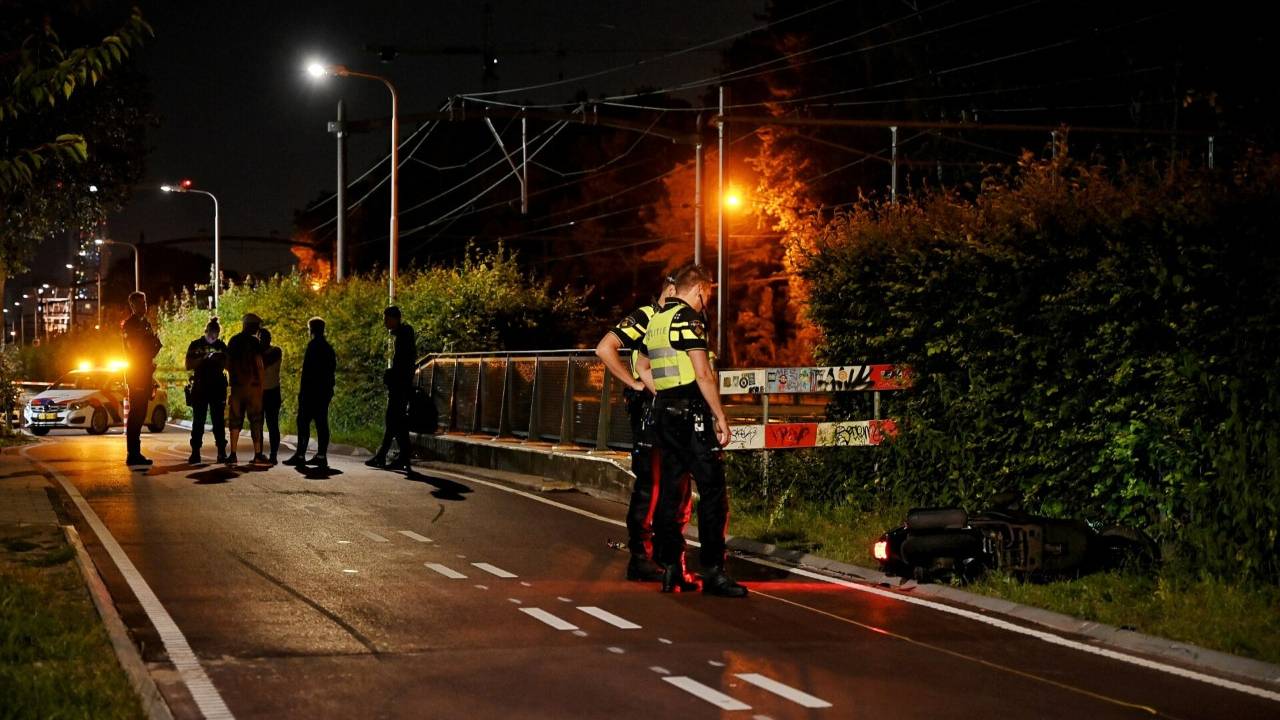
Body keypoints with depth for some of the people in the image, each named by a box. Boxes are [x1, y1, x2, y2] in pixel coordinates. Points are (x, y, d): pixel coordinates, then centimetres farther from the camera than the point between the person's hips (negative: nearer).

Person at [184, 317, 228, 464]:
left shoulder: (222, 346, 8)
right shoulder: (195, 345, 5)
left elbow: (228, 365, 9)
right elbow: (188, 365, 1)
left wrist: (218, 360, -11)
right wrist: (203, 359, -14)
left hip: (217, 387, 1)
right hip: (199, 387, -1)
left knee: (218, 421, 0)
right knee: (198, 421, -2)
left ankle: (222, 452, 1)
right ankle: (195, 453, 0)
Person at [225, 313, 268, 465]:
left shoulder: (233, 341, 10)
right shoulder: (253, 341, -7)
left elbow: (228, 364, 13)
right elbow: (259, 364, -8)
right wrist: (261, 384, -2)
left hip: (236, 384, 5)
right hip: (252, 384, -5)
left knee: (235, 420, 5)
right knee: (255, 420, 0)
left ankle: (233, 454, 0)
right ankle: (257, 455, -1)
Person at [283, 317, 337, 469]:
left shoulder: (313, 345, -9)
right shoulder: (329, 348, 15)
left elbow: (307, 370, -14)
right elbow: (332, 369, 17)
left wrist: (302, 390, -13)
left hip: (311, 390, -8)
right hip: (325, 391, 8)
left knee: (303, 422, -7)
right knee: (321, 423, 6)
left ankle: (300, 455, -11)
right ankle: (321, 455, 3)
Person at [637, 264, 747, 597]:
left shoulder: (655, 321, 15)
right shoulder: (687, 318, -11)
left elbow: (642, 366, 26)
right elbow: (703, 374, -17)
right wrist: (720, 416, -13)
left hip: (664, 410, 9)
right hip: (692, 412, -9)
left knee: (669, 489, 9)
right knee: (713, 490, -7)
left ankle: (671, 569, 10)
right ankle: (713, 571, -10)